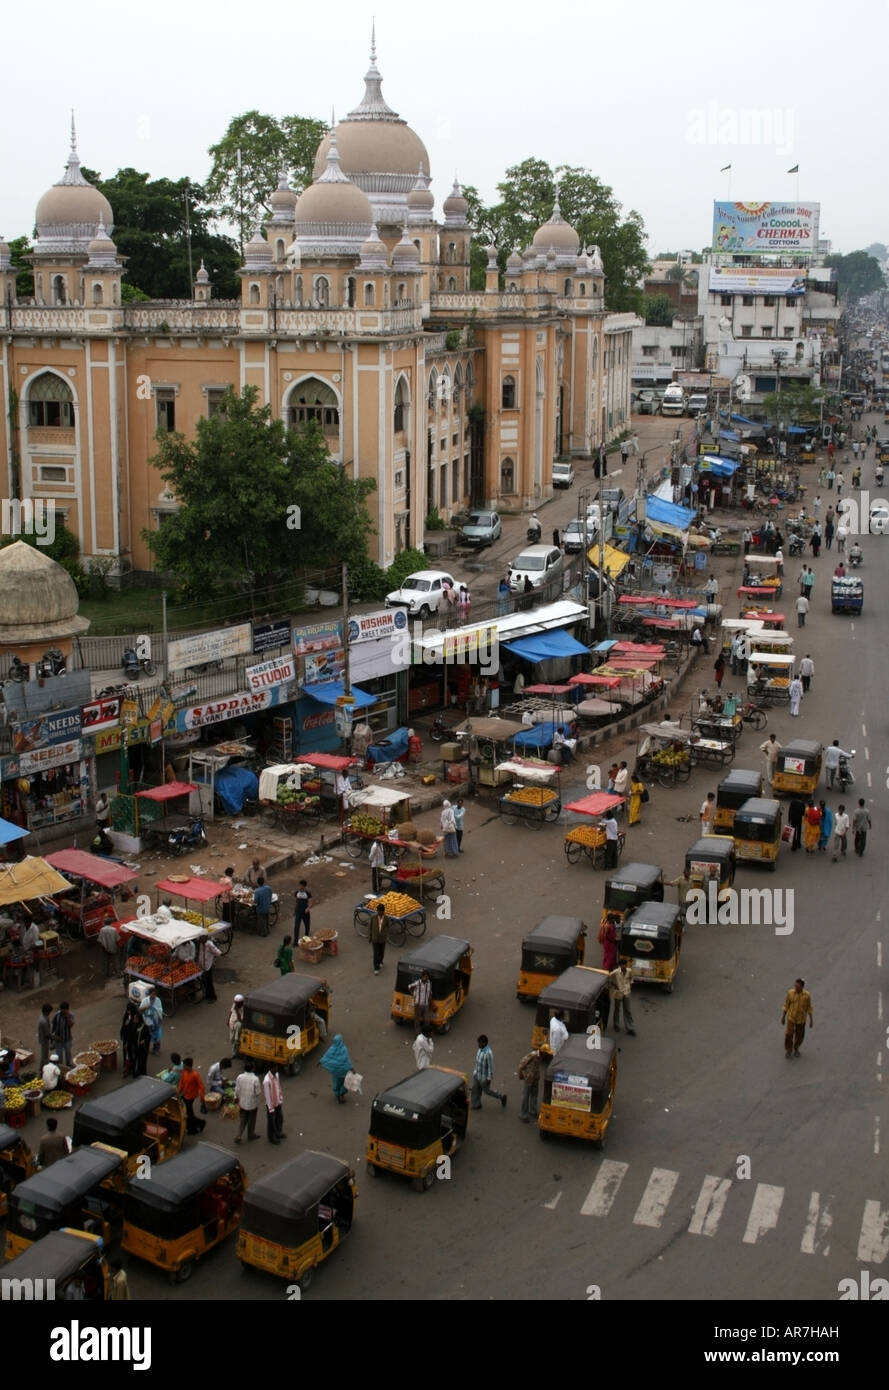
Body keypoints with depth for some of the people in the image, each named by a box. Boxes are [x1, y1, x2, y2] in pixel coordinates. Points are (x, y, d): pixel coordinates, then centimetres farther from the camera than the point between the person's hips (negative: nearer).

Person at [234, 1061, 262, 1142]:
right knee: (251, 1120, 18)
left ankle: (238, 1136, 11)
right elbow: (258, 1092, -18)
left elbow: (237, 1090, -3)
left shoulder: (240, 1077, -12)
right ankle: (251, 1135, 34)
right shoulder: (255, 1079, -24)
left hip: (242, 1103, 3)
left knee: (242, 1119, 17)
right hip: (252, 1103, -3)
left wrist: (236, 1097, 16)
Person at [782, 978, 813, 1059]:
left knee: (799, 1036, 14)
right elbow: (786, 1006, -2)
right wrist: (783, 1017, 1)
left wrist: (811, 1020, 0)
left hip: (801, 1019, 0)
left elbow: (809, 1008, -3)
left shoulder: (807, 995, -15)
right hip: (791, 1018, 0)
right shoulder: (790, 993, -13)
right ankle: (788, 1050, 21)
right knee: (788, 1034, -3)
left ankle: (796, 1049, 39)